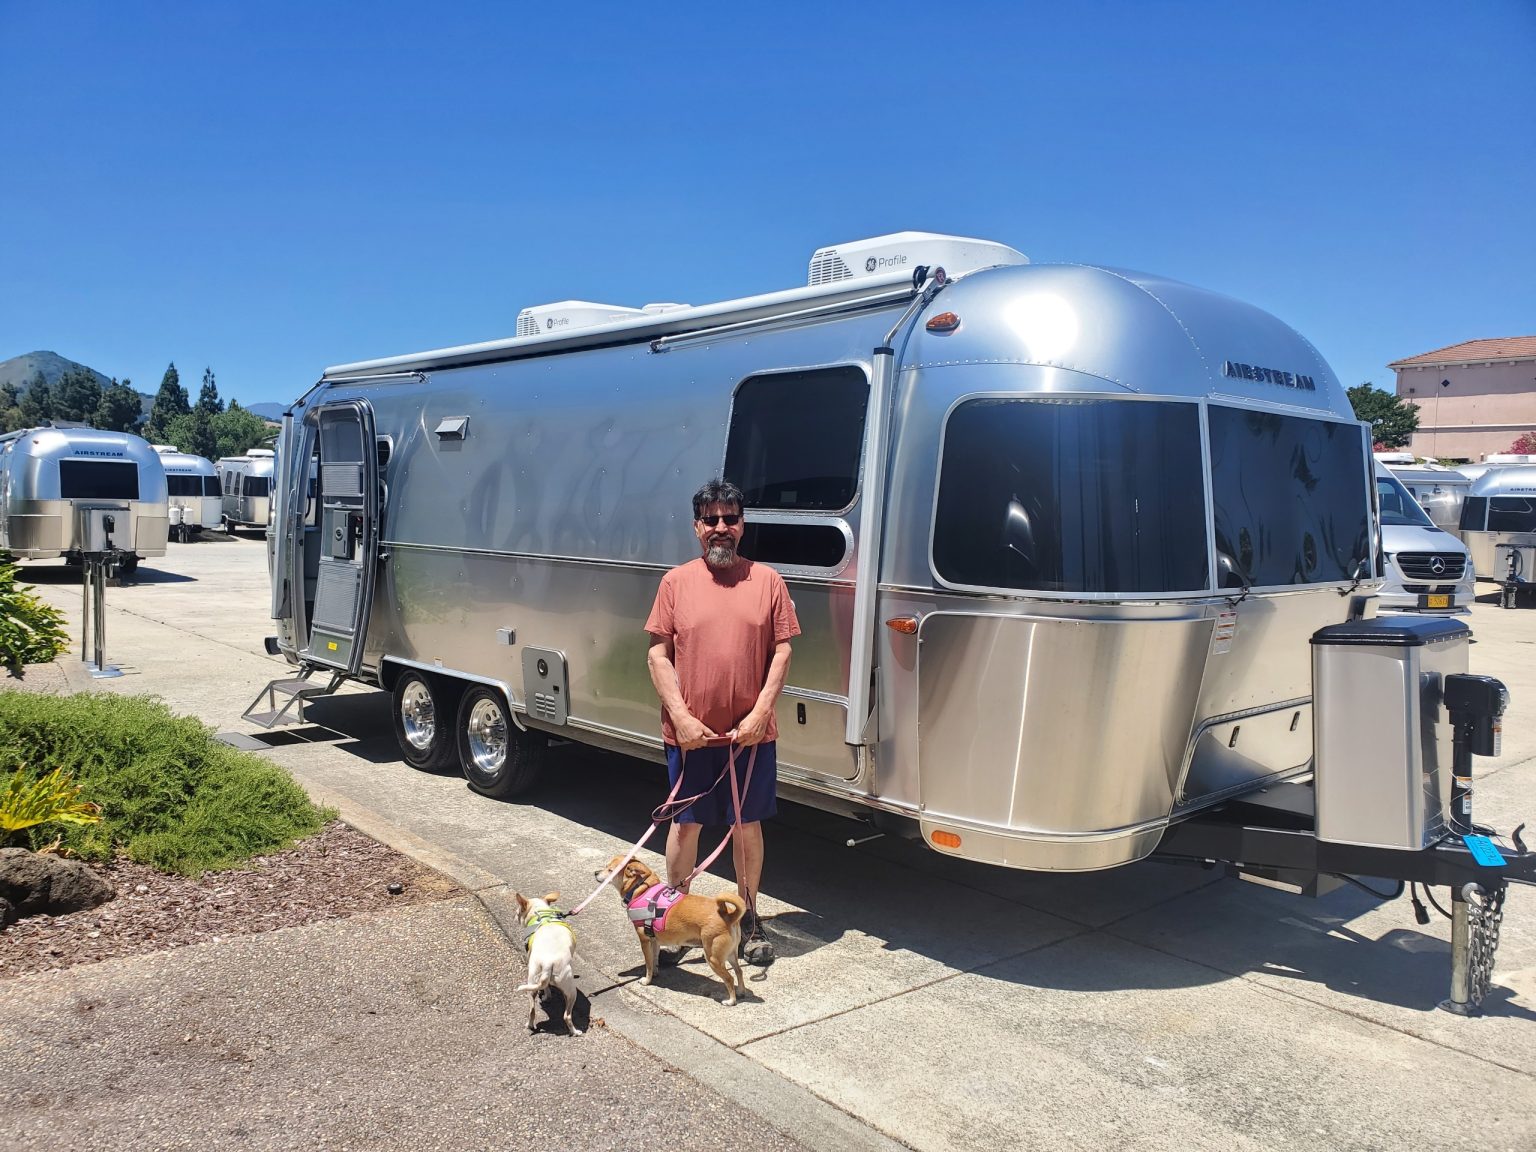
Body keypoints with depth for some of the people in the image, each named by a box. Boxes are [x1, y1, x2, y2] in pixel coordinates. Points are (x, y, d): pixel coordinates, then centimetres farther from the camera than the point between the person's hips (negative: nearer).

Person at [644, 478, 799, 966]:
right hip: (689, 732, 0)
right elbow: (658, 655, 0)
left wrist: (760, 713, -8)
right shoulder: (676, 582, 1)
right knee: (685, 824, 10)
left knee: (748, 825, 12)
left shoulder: (766, 579, 2)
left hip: (750, 732, 1)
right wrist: (681, 716, -9)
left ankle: (748, 920, 28)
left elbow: (782, 651, 1)